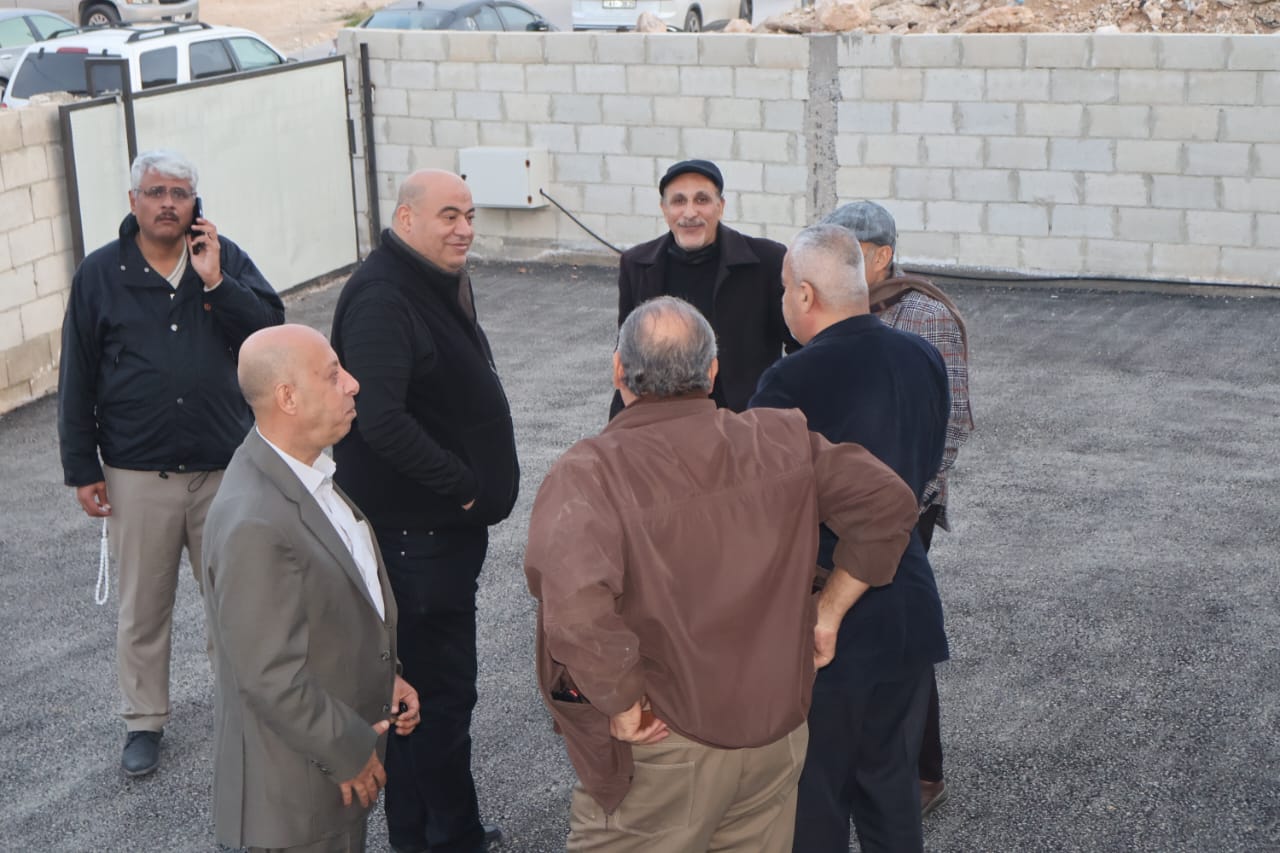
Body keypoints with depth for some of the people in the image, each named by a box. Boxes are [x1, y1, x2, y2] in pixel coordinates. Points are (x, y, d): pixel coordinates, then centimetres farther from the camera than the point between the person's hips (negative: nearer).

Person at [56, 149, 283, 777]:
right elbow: (77, 379, 1)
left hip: (226, 468, 1)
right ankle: (143, 722, 27)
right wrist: (82, 470, -1)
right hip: (138, 477, -1)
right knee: (142, 608, 11)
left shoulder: (227, 260, 1)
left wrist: (216, 283, -19)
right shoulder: (101, 274, -2)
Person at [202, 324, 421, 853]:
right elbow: (271, 679, -27)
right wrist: (351, 752, -16)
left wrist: (385, 674, 4)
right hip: (294, 788, -9)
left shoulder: (306, 472, 1)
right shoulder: (253, 525, -30)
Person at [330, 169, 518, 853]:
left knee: (437, 677, 19)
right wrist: (460, 484, -21)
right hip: (414, 531, -10)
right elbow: (381, 419, -30)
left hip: (448, 521, 10)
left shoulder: (440, 284, 13)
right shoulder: (381, 298, -20)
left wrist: (477, 489, 13)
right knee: (438, 686, -3)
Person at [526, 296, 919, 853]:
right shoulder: (782, 442, -5)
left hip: (662, 753, -4)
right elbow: (890, 503, -1)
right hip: (777, 733, 5)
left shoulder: (587, 474, -19)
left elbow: (574, 609, -35)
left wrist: (621, 703, -19)